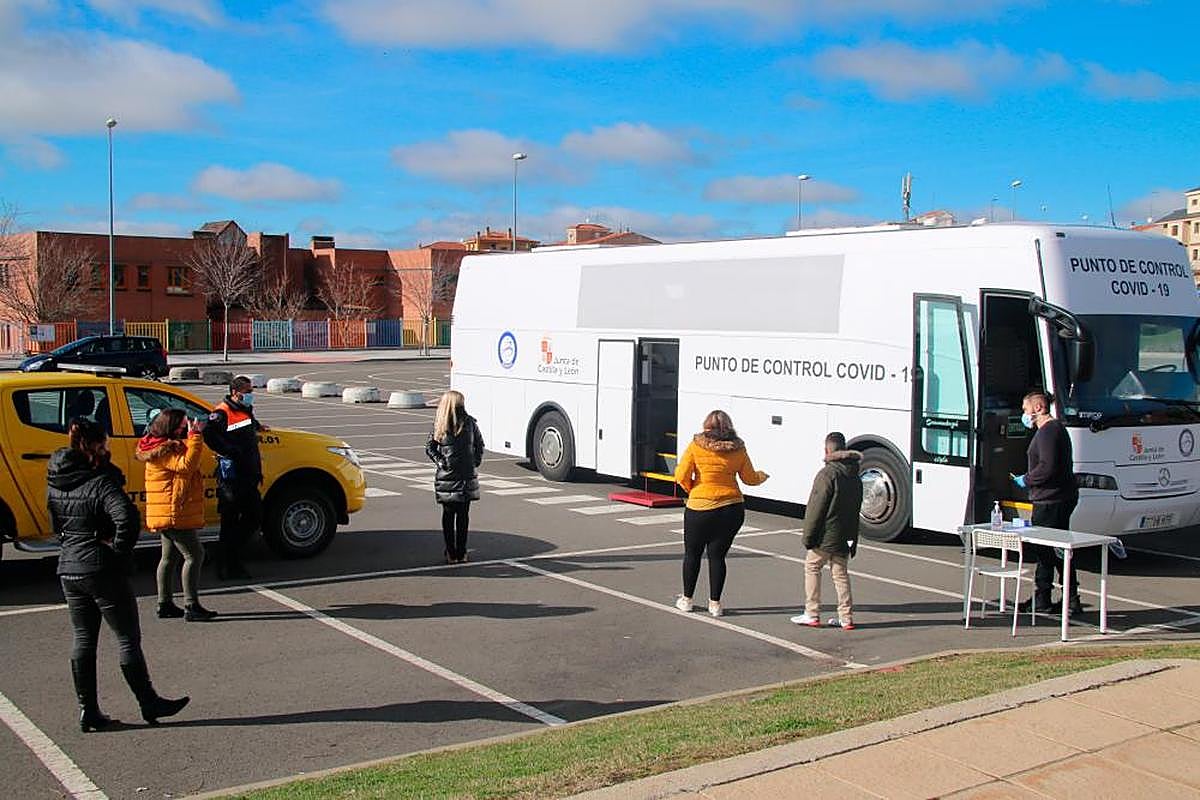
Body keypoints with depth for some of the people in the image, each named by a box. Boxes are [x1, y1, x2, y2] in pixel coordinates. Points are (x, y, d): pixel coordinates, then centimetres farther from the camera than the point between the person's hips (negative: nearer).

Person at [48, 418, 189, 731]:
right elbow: (127, 518, -32)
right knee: (128, 638, 3)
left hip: (68, 570, 7)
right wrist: (119, 548, -19)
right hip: (103, 570, -7)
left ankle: (88, 711, 17)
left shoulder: (56, 483, 6)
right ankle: (149, 704, 11)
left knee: (83, 640, 14)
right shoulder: (101, 482, -18)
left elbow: (55, 524, 17)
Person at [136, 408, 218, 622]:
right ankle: (191, 606, -12)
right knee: (194, 554, -11)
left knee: (170, 556, 16)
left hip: (169, 514, 11)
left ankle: (165, 604, 23)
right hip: (173, 513, -11)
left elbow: (188, 465, 18)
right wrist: (195, 436, -27)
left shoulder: (167, 446, 15)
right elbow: (186, 464, -30)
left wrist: (194, 435, 7)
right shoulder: (165, 450, -17)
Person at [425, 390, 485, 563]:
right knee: (449, 515, 6)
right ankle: (451, 552, 9)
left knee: (463, 514, 7)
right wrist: (439, 461, 0)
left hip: (467, 476, 1)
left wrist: (476, 461, 4)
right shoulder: (440, 426, -4)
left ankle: (461, 552, 12)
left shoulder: (469, 422, -2)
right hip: (447, 476, -1)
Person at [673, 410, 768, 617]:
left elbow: (681, 476, -11)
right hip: (731, 508, 2)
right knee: (717, 555, 10)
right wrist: (761, 476, 32)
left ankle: (686, 600, 23)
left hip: (700, 507, -2)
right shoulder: (738, 449, 0)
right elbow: (750, 478, 10)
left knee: (692, 554, 13)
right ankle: (715, 603, 12)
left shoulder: (696, 446, -7)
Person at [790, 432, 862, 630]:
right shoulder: (855, 476, 10)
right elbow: (856, 509, 15)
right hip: (844, 537, 7)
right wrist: (853, 539, 20)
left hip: (826, 536, -7)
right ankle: (846, 618, 12)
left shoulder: (827, 474, -15)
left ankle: (812, 614, 7)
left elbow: (816, 508, -16)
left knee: (812, 568, 7)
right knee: (841, 574, 13)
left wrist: (808, 536, -10)